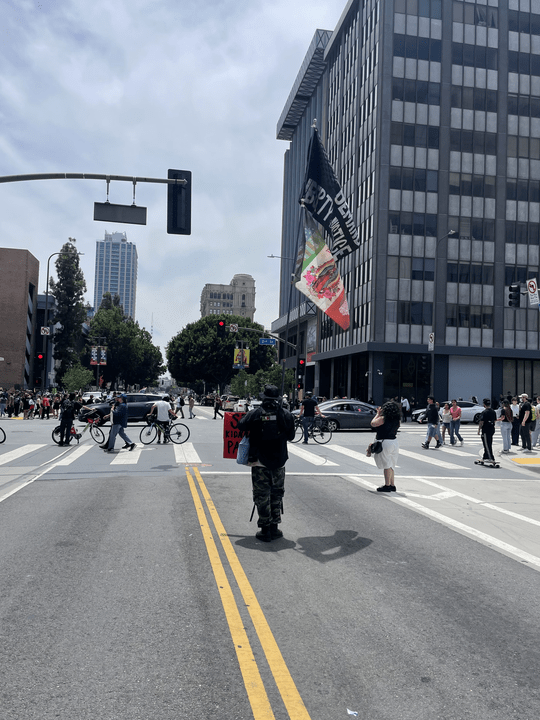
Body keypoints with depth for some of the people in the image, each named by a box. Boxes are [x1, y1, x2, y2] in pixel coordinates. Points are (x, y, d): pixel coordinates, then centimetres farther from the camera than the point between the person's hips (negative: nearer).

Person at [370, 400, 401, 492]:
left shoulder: (383, 418, -15)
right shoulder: (397, 420, 6)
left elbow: (373, 423, -7)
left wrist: (378, 414, 4)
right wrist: (380, 414, 21)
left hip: (385, 442, -7)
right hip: (394, 442, 7)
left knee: (387, 465, -4)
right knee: (391, 465, 15)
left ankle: (387, 485, -1)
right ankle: (392, 485, 18)